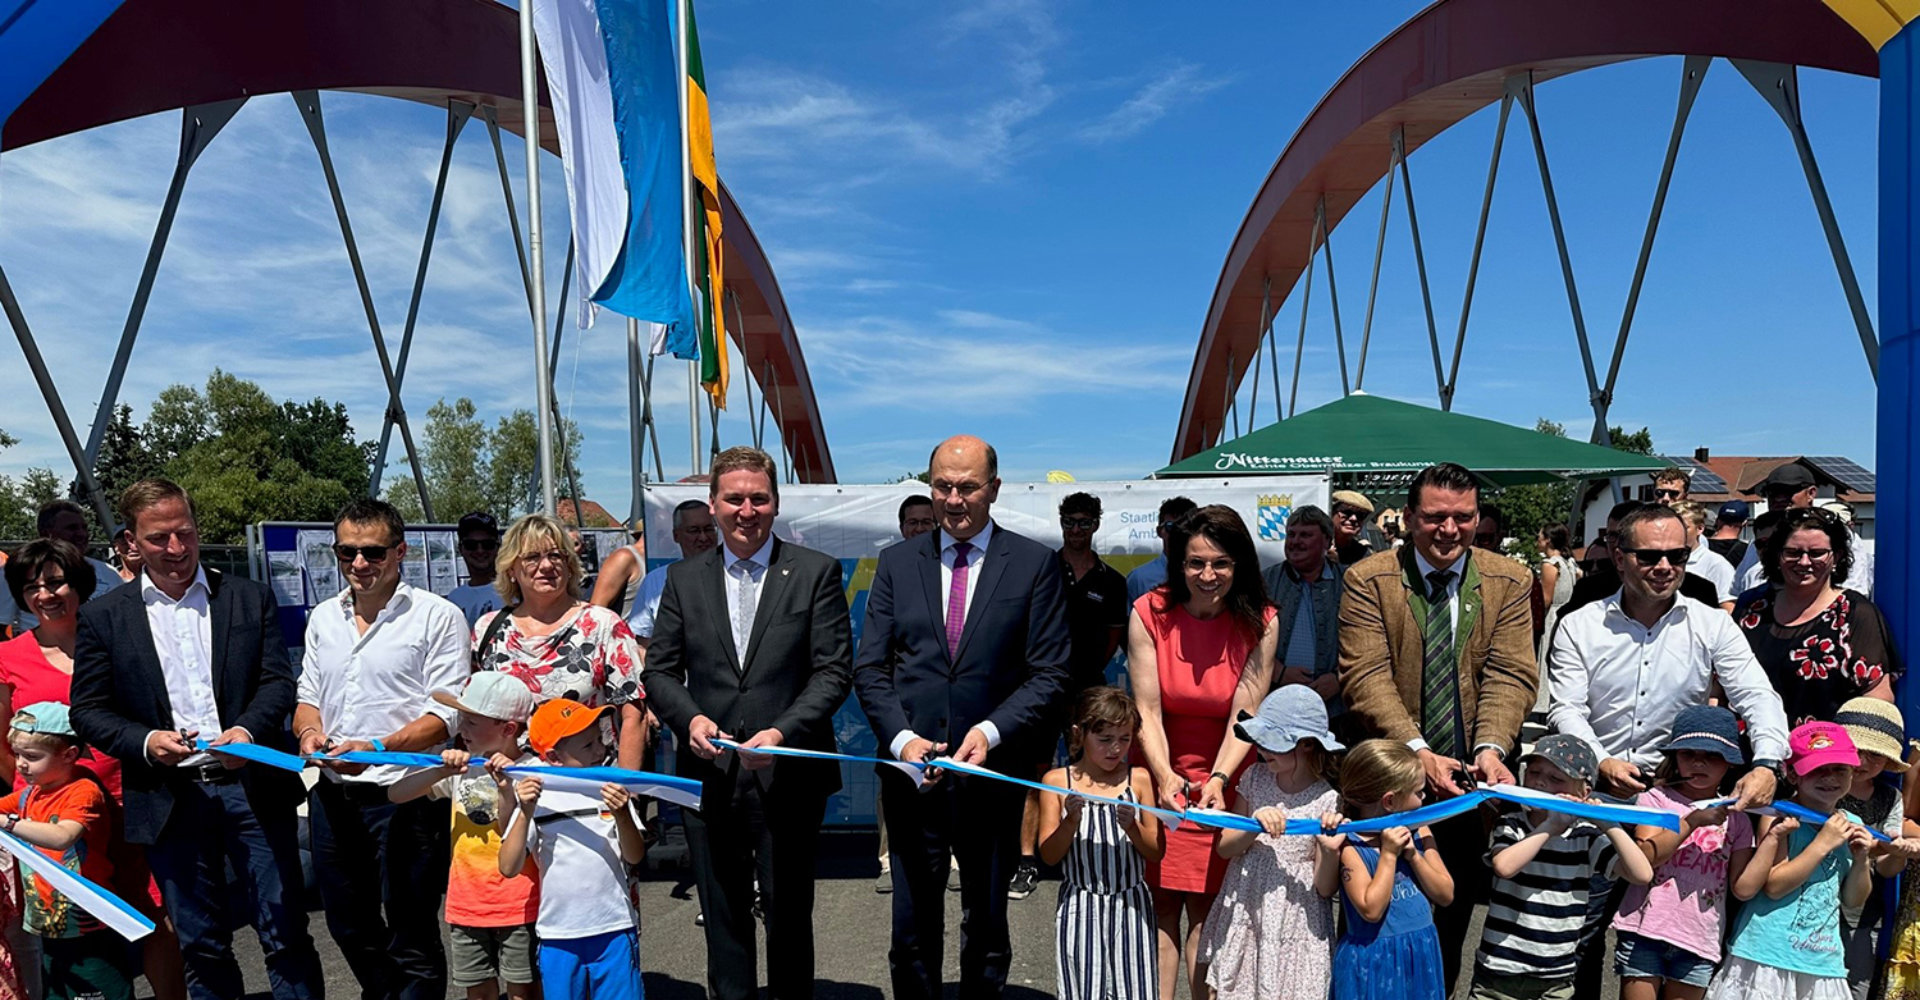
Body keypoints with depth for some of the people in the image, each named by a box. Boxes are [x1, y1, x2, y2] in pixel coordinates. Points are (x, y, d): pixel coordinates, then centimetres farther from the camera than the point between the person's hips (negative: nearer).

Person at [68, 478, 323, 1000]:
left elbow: (278, 681, 1)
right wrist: (145, 741, -14)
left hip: (253, 785, -1)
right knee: (201, 947, 13)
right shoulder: (103, 616, 5)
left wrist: (247, 729, -19)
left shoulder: (251, 598, 5)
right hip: (170, 798, 1)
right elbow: (88, 710, 5)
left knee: (286, 935, 3)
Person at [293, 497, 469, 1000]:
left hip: (403, 794, -6)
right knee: (348, 927, 23)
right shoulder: (323, 617, 11)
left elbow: (444, 716, -13)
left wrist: (378, 748, -26)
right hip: (332, 793, 7)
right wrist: (309, 731, -4)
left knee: (411, 939, 3)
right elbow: (308, 695, 18)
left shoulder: (439, 616, -9)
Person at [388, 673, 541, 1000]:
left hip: (518, 907, -5)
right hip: (467, 905, 6)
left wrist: (506, 787, -27)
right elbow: (395, 794, -1)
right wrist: (442, 772, -15)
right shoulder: (462, 768, 3)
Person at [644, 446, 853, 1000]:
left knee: (789, 914, 12)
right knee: (722, 917, 15)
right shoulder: (683, 578, 7)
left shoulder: (817, 572, -2)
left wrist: (782, 732, -20)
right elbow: (660, 668, 8)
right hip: (709, 774, 3)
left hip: (788, 774, -2)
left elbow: (834, 671, -7)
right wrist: (690, 717, -12)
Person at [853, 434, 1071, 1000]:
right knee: (912, 928, 10)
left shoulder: (1034, 564, -1)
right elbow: (870, 667, 3)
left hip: (993, 771, -1)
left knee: (987, 927, 14)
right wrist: (901, 738, -12)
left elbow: (1049, 675, -4)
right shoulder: (897, 563, 6)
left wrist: (990, 732, -17)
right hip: (913, 768, 2)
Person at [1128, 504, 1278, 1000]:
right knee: (1161, 906, 1)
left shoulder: (1260, 623, -9)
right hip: (1160, 776, 0)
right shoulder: (1150, 613, -11)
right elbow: (1147, 711, -12)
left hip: (1226, 780, 0)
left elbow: (1246, 713, -13)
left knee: (1206, 908, 1)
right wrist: (1165, 776, -26)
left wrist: (1218, 780, -26)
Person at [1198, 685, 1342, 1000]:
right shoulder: (1255, 778, -1)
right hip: (1243, 918, 4)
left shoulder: (1327, 802, -12)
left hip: (1293, 927, -3)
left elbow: (1325, 889, -9)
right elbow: (1224, 848, -1)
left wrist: (1331, 851, -28)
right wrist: (1255, 825, -19)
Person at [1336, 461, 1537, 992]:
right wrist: (1418, 753, -23)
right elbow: (1367, 677, -13)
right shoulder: (1368, 580, -5)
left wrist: (1490, 747, -22)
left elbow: (1511, 676, -5)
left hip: (1469, 786, 2)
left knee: (1453, 913, 14)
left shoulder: (1510, 581, 2)